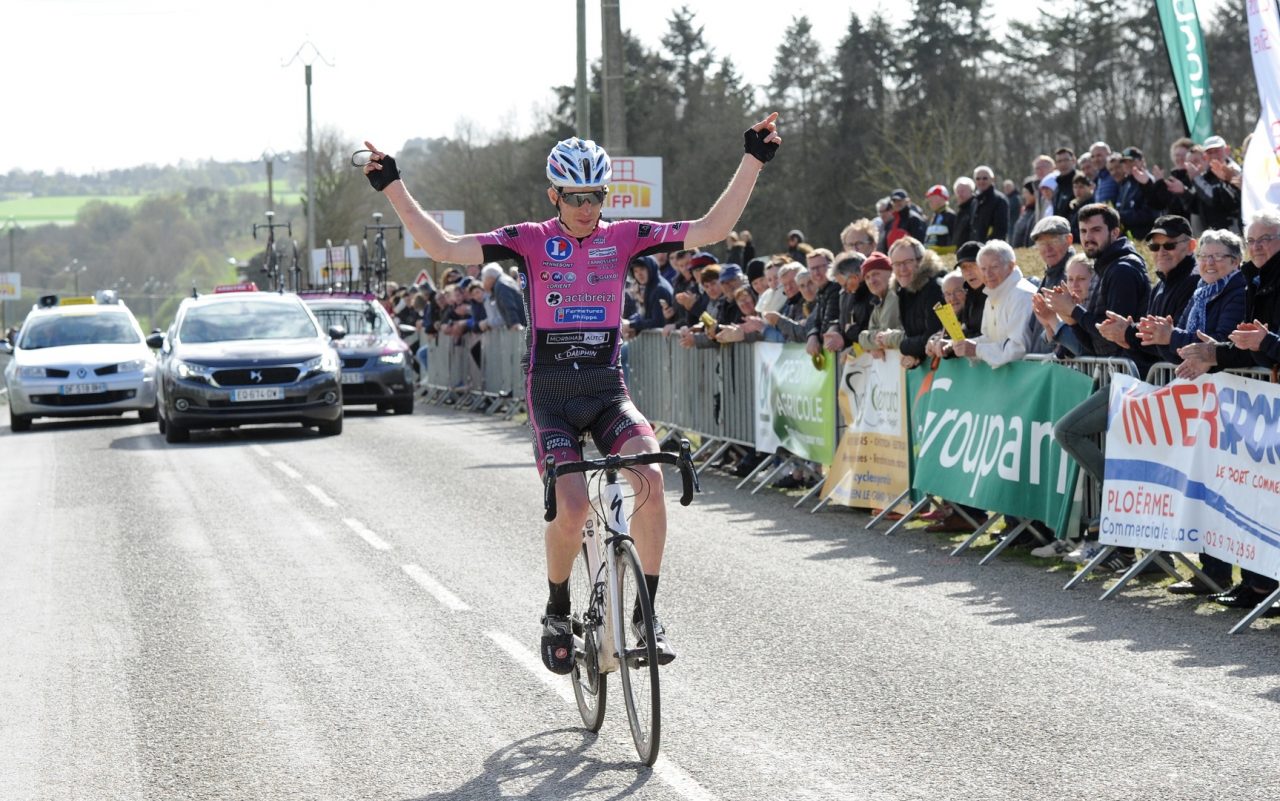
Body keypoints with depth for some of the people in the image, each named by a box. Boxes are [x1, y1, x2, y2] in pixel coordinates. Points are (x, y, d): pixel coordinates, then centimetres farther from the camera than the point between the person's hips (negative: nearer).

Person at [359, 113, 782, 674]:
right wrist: (392, 188, -21)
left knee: (650, 477, -24)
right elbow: (445, 248, -13)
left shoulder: (623, 238, 2)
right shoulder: (531, 241, -4)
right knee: (572, 506, -20)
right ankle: (557, 614, 7)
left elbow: (712, 229, -3)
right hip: (551, 394, -2)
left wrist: (753, 161, -9)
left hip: (607, 389, 2)